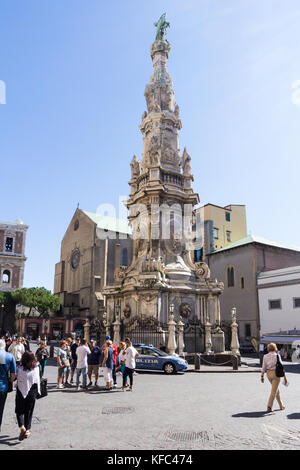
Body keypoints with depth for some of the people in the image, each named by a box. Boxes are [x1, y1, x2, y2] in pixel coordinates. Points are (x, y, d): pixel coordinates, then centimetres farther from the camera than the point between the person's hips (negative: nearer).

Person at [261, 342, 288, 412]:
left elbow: (264, 367, 0)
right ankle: (269, 407, -11)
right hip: (276, 373, -5)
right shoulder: (277, 355, -9)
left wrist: (262, 376, 6)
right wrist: (284, 376, -6)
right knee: (273, 391, -2)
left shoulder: (265, 356, 0)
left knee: (276, 389, 22)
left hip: (268, 374, 5)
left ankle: (281, 406, 33)